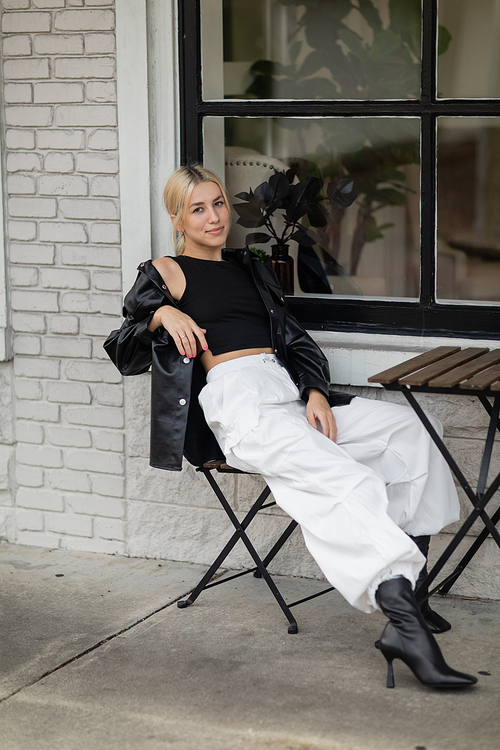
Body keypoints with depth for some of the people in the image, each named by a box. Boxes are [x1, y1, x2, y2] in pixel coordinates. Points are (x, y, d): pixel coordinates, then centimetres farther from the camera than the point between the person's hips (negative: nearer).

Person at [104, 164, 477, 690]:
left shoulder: (250, 269, 30)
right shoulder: (165, 274, 14)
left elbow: (296, 341, 22)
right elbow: (122, 353, 7)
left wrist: (315, 392, 2)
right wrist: (162, 315, -12)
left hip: (289, 390, 7)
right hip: (234, 398, -7)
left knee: (412, 429, -12)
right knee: (346, 479, -33)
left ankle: (403, 581, -16)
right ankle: (402, 617, -46)